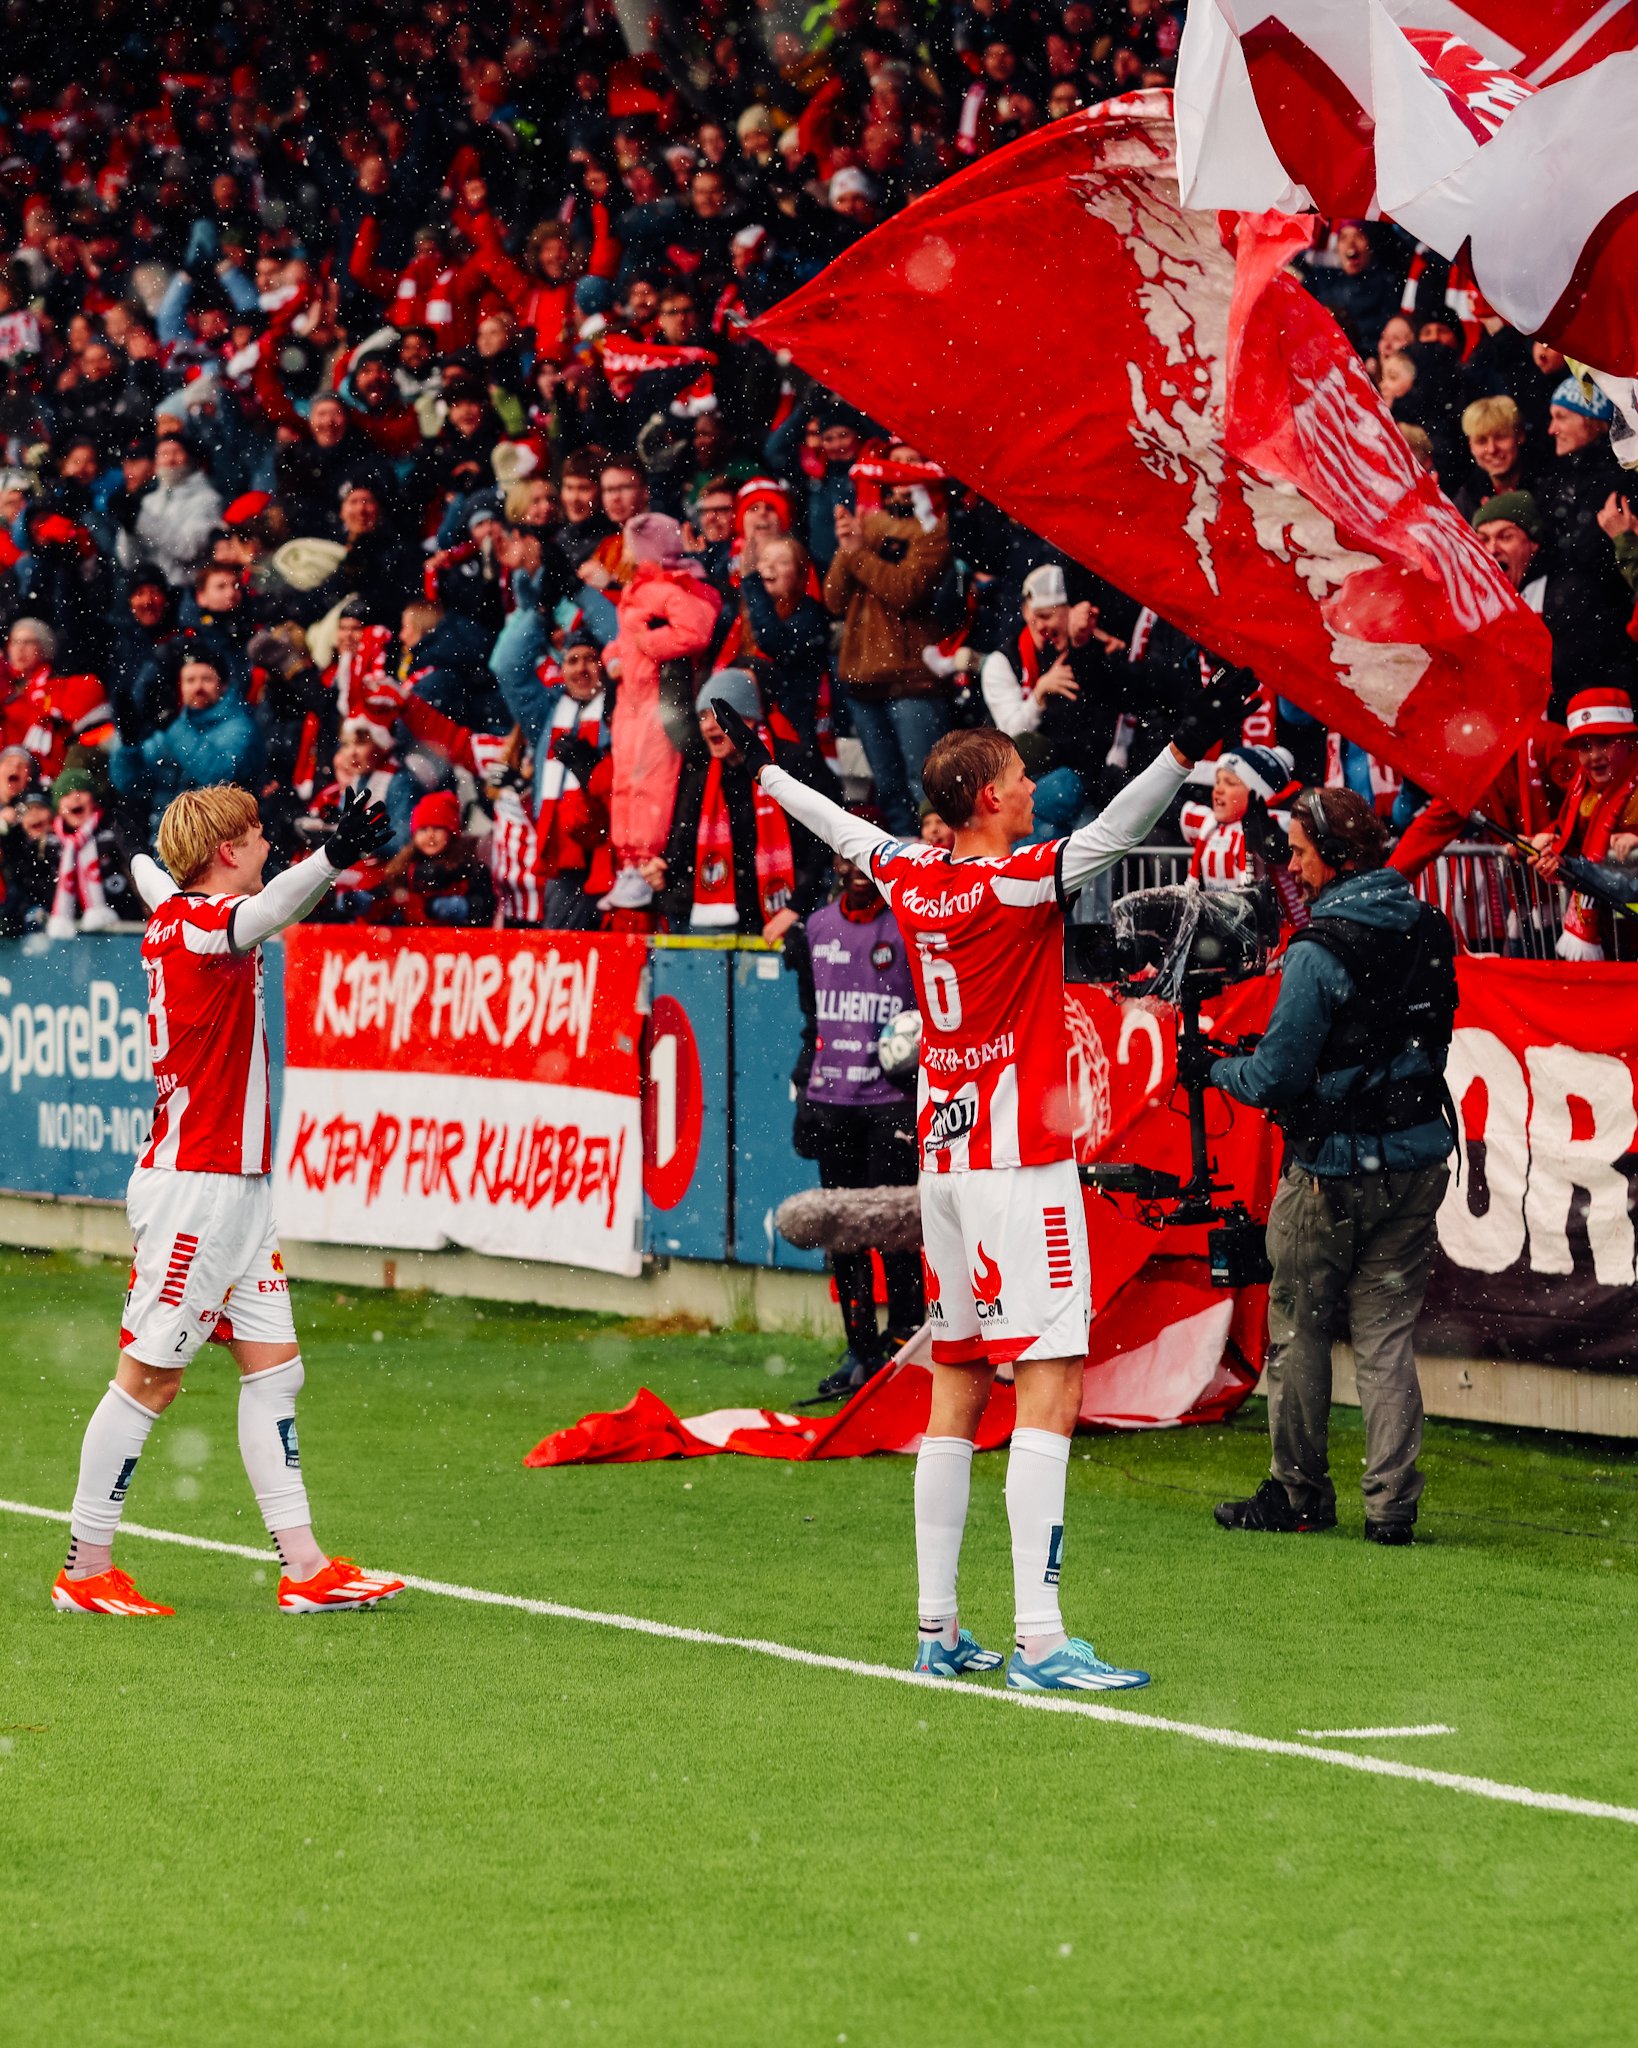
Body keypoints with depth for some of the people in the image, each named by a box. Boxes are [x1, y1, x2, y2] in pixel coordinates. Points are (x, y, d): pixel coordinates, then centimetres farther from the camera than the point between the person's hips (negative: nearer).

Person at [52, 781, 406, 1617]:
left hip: (235, 1187, 10)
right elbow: (264, 913, -41)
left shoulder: (172, 912, 12)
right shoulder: (203, 923, -16)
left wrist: (144, 856, 62)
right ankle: (85, 1570, 3)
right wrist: (332, 858, -58)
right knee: (150, 1377, -4)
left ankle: (303, 1566, 6)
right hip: (193, 1184, -10)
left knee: (273, 1366, 7)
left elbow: (146, 873, 38)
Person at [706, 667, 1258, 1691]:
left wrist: (766, 768, 43)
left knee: (958, 1394, 13)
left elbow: (846, 829, 25)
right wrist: (1189, 748, -39)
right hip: (1022, 1165, -8)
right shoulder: (1019, 882, -13)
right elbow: (1113, 832, -30)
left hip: (944, 1158, 8)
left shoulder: (912, 878, 6)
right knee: (1051, 1386, -10)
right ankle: (1039, 1640, -17)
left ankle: (939, 1631, 15)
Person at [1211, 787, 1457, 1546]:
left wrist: (1222, 1071, 0)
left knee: (1299, 1329, 9)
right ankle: (1392, 1504, 4)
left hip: (1334, 1169, -6)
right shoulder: (1429, 931, 3)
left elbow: (1280, 1075, -18)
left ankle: (1298, 1494, 17)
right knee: (1386, 1334, 10)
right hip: (1418, 1161, 6)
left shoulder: (1319, 952, -19)